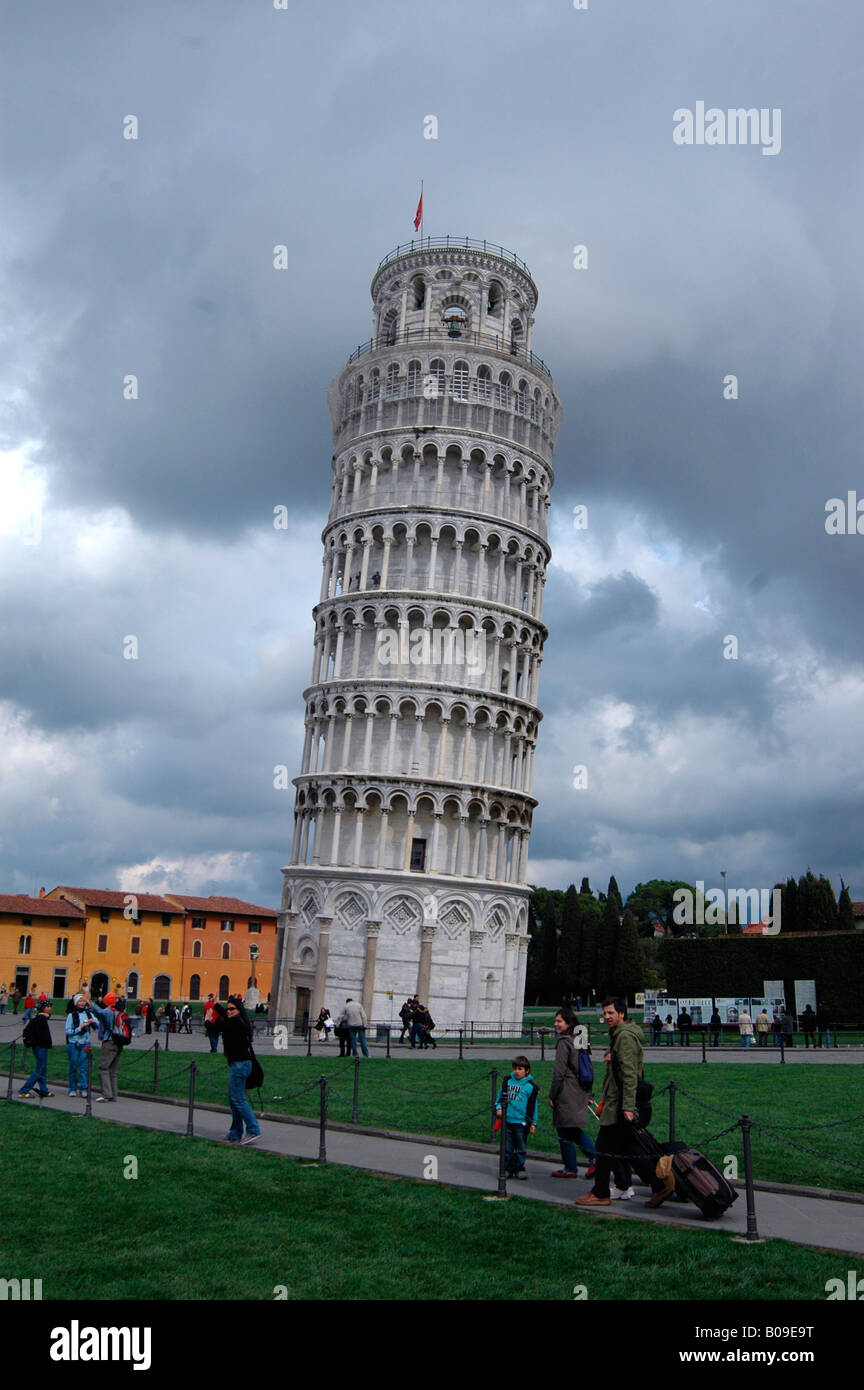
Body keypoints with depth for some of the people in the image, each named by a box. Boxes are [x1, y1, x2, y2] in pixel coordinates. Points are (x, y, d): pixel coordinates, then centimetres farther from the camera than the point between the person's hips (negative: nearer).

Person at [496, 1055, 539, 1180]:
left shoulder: (530, 1086, -1)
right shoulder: (507, 1081, 5)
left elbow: (533, 1106, 4)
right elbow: (499, 1096, 15)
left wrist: (533, 1123, 4)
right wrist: (498, 1108, -2)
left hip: (521, 1123, -2)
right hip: (507, 1121, 2)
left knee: (520, 1147, 6)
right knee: (507, 1147, 6)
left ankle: (519, 1168, 19)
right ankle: (507, 1169, 15)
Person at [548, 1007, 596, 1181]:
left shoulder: (564, 1042, -15)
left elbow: (559, 1072, -17)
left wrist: (552, 1095, -8)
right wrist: (587, 1094, 22)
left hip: (566, 1094, -8)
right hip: (580, 1092, 8)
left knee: (565, 1132, 3)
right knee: (576, 1130, 17)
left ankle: (570, 1168, 10)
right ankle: (595, 1157, 5)